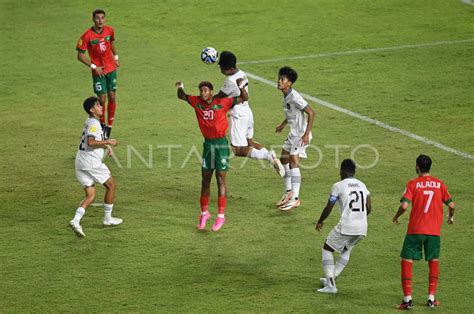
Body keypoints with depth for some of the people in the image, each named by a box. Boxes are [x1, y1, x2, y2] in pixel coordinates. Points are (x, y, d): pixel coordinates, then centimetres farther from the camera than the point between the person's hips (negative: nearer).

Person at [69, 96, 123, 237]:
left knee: (90, 196, 6)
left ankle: (76, 220, -14)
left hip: (80, 163, 9)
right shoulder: (94, 123, -12)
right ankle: (107, 218, 18)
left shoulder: (89, 122, 18)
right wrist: (108, 142, -17)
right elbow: (90, 142, -26)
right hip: (91, 163, -9)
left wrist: (104, 145, 23)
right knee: (111, 185, 11)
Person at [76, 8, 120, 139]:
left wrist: (116, 57, 14)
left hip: (111, 69, 3)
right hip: (98, 71, -3)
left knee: (112, 97, 2)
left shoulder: (110, 31, -2)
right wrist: (93, 66, -14)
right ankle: (102, 124, 18)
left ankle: (109, 126, 13)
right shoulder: (87, 36, -15)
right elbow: (80, 56, -10)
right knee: (102, 99, -4)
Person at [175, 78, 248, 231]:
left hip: (221, 144, -4)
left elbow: (244, 99, -8)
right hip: (207, 144, 4)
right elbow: (182, 97, 16)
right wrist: (180, 88, -6)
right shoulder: (197, 102, 2)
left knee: (220, 180, -4)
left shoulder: (222, 102, -10)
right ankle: (204, 213, 24)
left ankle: (221, 216, -1)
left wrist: (241, 87, -26)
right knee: (205, 180, 10)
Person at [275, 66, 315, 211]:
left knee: (293, 161, -17)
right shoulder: (286, 96, 7)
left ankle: (295, 199, -18)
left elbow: (311, 113, -23)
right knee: (283, 160, 15)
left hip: (301, 135, -10)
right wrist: (283, 124, 29)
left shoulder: (294, 97, -21)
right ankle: (288, 193, 28)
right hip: (293, 133, 10)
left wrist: (306, 133, -26)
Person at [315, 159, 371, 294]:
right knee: (346, 250, 31)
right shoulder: (362, 185, 13)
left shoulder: (338, 186, -3)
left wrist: (320, 222, 16)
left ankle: (330, 284, 3)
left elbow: (328, 208, -1)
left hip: (346, 227, -6)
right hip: (362, 228, 6)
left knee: (327, 249, 13)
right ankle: (331, 279, 33)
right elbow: (369, 208, 11)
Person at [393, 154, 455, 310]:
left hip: (415, 230, -3)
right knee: (434, 262, 18)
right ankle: (431, 298, 15)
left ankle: (407, 299, -2)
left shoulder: (413, 184, -5)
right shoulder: (440, 184, 4)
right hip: (434, 230, 3)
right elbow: (451, 205, 7)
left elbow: (404, 205, -14)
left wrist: (396, 217, 5)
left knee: (406, 261, 5)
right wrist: (451, 216, 29)